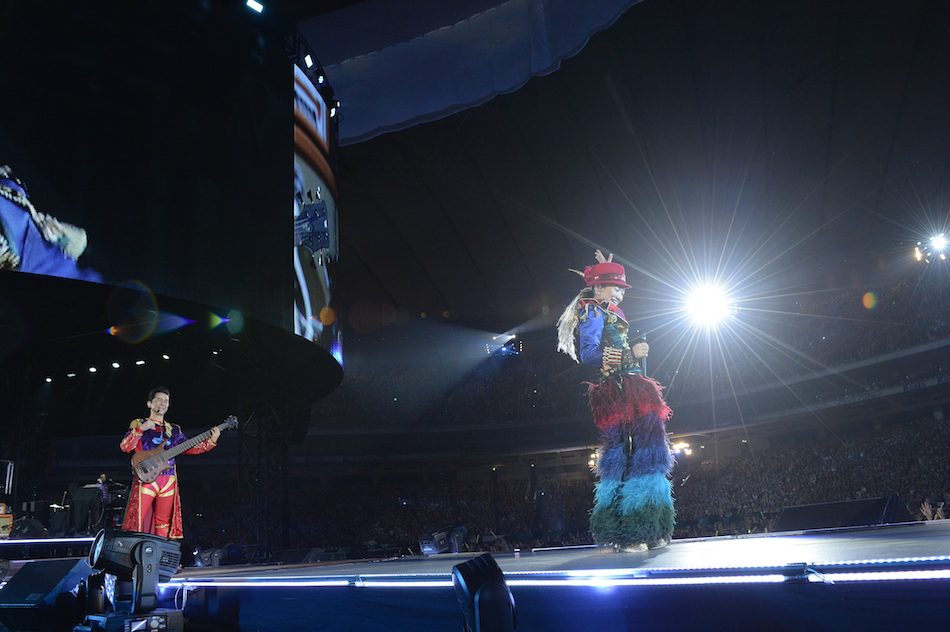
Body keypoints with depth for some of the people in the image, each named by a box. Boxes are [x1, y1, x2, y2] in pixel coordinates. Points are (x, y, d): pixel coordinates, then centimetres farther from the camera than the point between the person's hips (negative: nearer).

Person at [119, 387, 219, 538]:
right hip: (146, 479, -4)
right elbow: (125, 447, -4)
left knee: (163, 526, 5)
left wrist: (211, 441, 1)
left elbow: (189, 448, 13)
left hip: (168, 482, 4)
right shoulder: (139, 424, 8)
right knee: (137, 521, -12)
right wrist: (140, 429, -17)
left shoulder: (174, 429, 20)